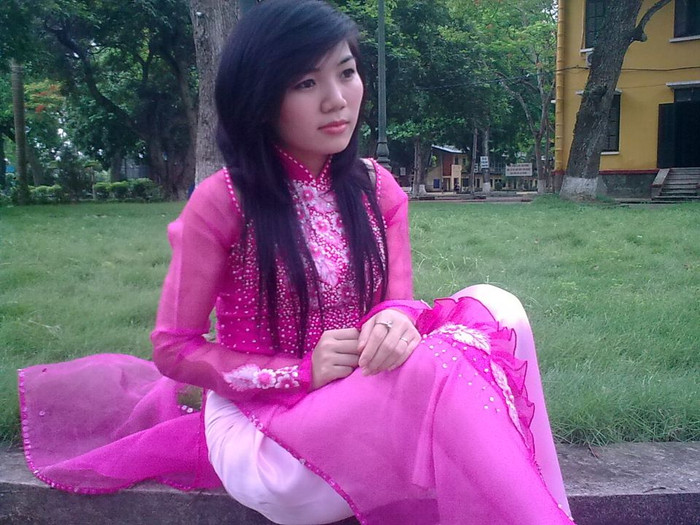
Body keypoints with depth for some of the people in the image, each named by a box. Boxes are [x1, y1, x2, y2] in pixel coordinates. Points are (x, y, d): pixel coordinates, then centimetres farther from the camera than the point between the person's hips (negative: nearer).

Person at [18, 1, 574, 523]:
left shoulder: (378, 189, 2)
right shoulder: (221, 202, -12)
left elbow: (397, 298, 0)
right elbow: (174, 349, -7)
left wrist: (397, 320, -26)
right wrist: (302, 372, -19)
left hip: (359, 407, 5)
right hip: (259, 424, -5)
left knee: (495, 308, -21)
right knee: (435, 368, -33)